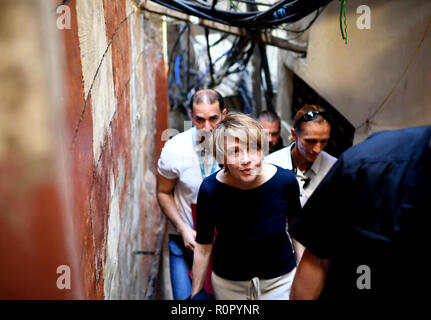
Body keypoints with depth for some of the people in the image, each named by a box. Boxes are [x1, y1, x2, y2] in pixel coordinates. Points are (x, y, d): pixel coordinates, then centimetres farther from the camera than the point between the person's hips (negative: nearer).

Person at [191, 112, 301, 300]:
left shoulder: (285, 181, -20)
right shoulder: (210, 189, -22)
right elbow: (203, 249, -9)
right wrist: (196, 294, -1)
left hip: (280, 280, 0)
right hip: (227, 283, 0)